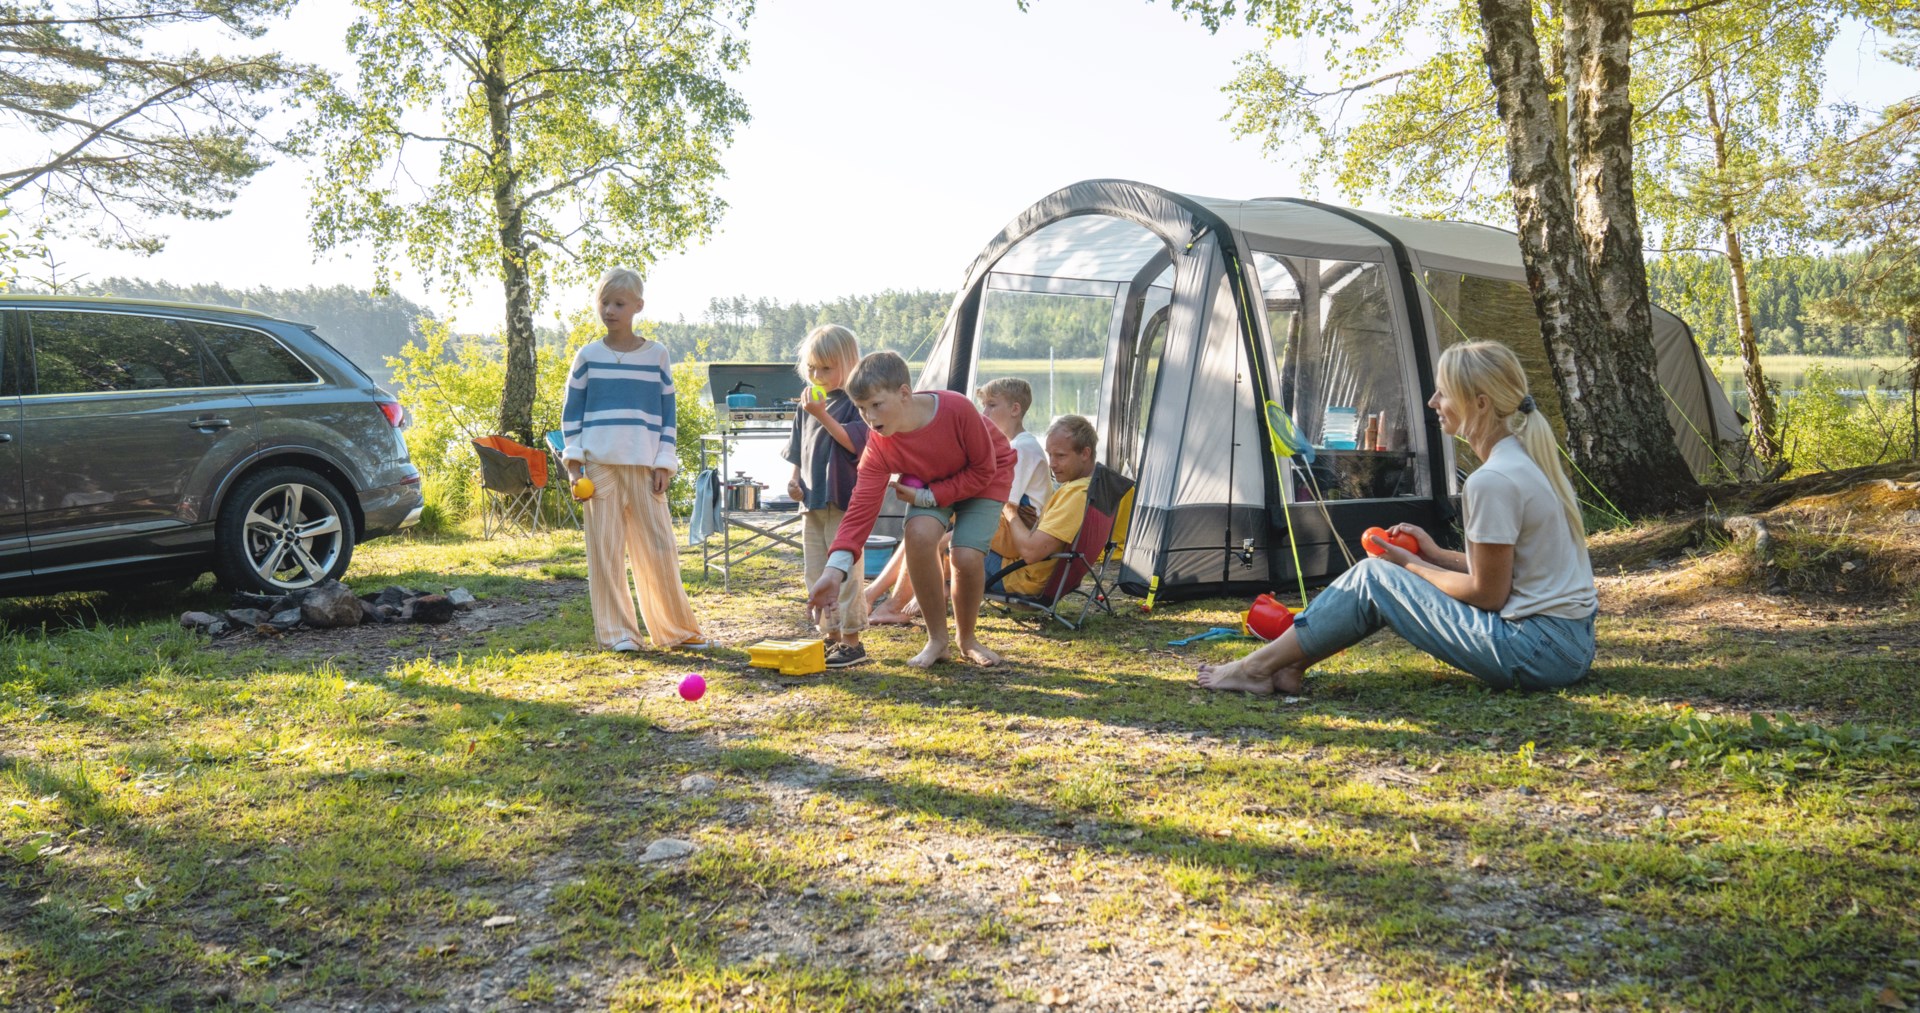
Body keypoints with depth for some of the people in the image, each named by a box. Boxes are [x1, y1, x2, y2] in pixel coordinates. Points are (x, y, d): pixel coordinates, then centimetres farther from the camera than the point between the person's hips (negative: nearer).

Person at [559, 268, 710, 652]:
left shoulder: (656, 355, 7)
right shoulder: (588, 357, 6)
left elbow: (667, 413, 8)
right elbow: (571, 412, 8)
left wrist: (664, 464, 0)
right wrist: (574, 462, -1)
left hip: (644, 466, 0)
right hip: (599, 465, 0)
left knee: (659, 548, -1)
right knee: (605, 550, 1)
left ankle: (676, 628, 12)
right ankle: (617, 631, 10)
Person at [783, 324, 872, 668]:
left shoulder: (854, 402, -8)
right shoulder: (806, 405, 14)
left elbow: (855, 442, -21)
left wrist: (823, 415, -22)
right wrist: (794, 479, 10)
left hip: (844, 501, -8)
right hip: (812, 500, 8)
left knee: (844, 572, -6)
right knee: (816, 573, 12)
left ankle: (851, 641, 1)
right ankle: (832, 636, 22)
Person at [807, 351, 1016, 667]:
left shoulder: (957, 409, -36)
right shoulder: (879, 444, -25)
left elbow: (983, 470, -24)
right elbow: (862, 506, -30)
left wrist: (928, 497, -27)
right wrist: (836, 568, -41)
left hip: (985, 479, -2)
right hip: (928, 484, 3)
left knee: (967, 558, -22)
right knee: (919, 534, -28)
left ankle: (967, 639, 9)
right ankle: (937, 638, -9)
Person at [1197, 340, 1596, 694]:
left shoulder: (1492, 482, -21)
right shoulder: (1531, 459, 10)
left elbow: (1487, 594, -15)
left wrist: (1412, 565, -3)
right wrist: (1435, 555, 11)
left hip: (1540, 652, -9)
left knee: (1373, 578, -4)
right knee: (1380, 574, 10)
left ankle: (1259, 668, 5)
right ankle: (1289, 667, 13)